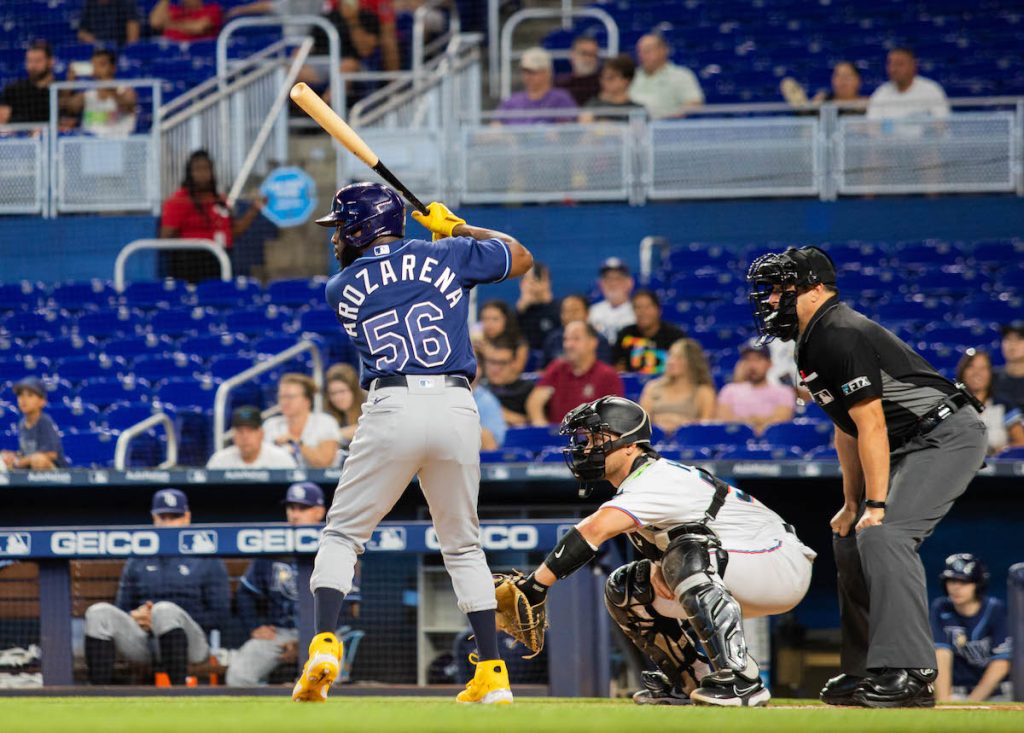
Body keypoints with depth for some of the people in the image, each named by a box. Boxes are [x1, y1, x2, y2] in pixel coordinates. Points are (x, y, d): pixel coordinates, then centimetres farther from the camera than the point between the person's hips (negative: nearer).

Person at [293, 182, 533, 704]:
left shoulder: (341, 288, 11)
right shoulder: (448, 256, 12)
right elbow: (521, 258, 25)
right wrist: (458, 228, 34)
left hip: (393, 408, -2)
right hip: (458, 408, 2)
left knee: (342, 535, 9)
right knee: (463, 546, 15)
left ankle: (324, 646, -12)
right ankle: (492, 674, 10)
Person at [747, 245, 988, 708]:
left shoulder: (841, 337, -20)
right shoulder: (813, 343, 12)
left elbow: (871, 426, -23)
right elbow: (847, 430, 18)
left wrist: (876, 505, -23)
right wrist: (852, 504, 15)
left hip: (947, 437, -11)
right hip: (914, 446, 11)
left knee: (883, 534, -25)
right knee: (850, 538, 13)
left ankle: (909, 674, -30)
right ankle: (865, 673, 20)